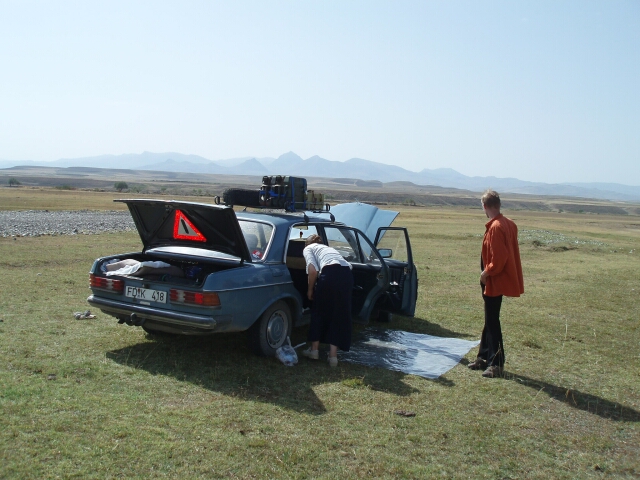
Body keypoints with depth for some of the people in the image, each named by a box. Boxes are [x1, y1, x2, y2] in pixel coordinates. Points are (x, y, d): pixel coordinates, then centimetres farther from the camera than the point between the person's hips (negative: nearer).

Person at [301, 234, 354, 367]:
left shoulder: (308, 248, 21)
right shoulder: (328, 248, 39)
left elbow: (313, 270, 0)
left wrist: (310, 290, 13)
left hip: (330, 274, -5)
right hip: (347, 275, 5)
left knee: (319, 311, 17)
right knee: (340, 315, 15)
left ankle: (314, 350, 26)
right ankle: (333, 355, 14)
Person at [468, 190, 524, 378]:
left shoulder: (496, 227, -21)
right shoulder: (509, 224, 9)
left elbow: (499, 258, -25)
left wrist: (487, 273, -12)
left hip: (495, 281, -10)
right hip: (496, 280, 10)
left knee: (492, 322, -3)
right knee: (489, 320, 17)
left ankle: (496, 363, 4)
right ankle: (484, 357, 27)